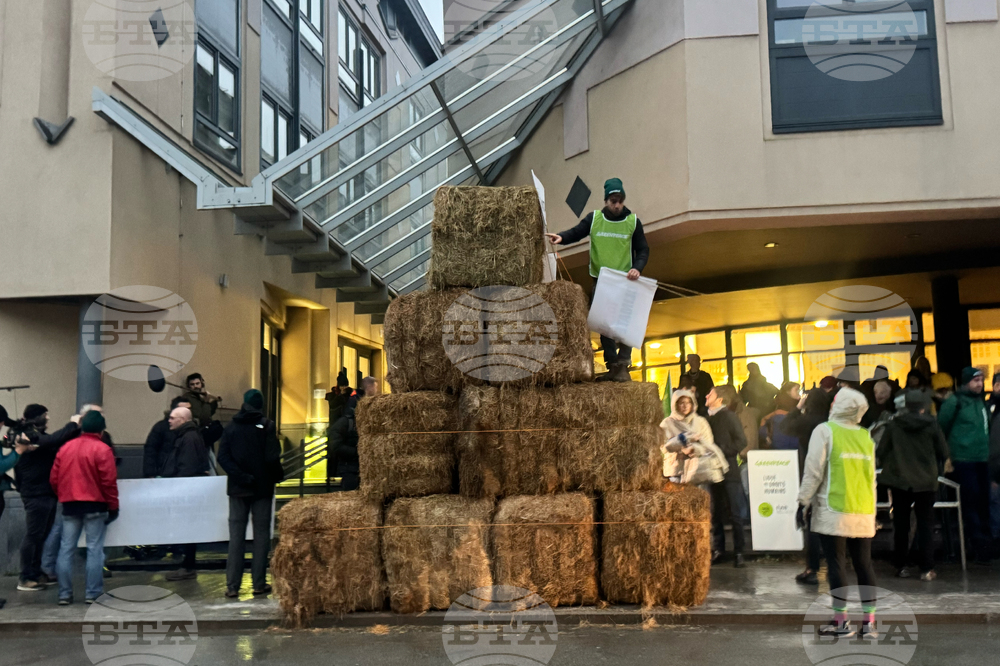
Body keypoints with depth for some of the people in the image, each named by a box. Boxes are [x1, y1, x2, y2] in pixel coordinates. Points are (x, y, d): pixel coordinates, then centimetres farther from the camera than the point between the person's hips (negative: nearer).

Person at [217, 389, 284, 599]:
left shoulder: (231, 427, 3)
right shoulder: (267, 426, -7)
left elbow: (223, 457, -6)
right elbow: (272, 458, -14)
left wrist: (240, 477, -9)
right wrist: (278, 476, 2)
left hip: (237, 488, 2)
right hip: (262, 487, -2)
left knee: (236, 536, 4)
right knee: (261, 534, 5)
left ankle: (232, 586, 2)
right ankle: (259, 583, 5)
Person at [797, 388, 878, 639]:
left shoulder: (825, 431, -5)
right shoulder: (866, 436, 11)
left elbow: (814, 471, -8)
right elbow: (871, 475, 15)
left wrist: (804, 502, -1)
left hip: (834, 510, -5)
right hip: (864, 512, 5)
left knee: (836, 563, 0)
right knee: (864, 563, 8)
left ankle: (841, 621, 1)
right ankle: (869, 622, 9)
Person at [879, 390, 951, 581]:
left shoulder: (894, 425, -5)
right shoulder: (932, 425, -6)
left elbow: (882, 452, -2)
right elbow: (943, 453, 2)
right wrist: (938, 470, 21)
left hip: (899, 480, 1)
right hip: (926, 481, -1)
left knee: (901, 524, 10)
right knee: (925, 524, 6)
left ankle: (901, 566, 12)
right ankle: (926, 569, 2)